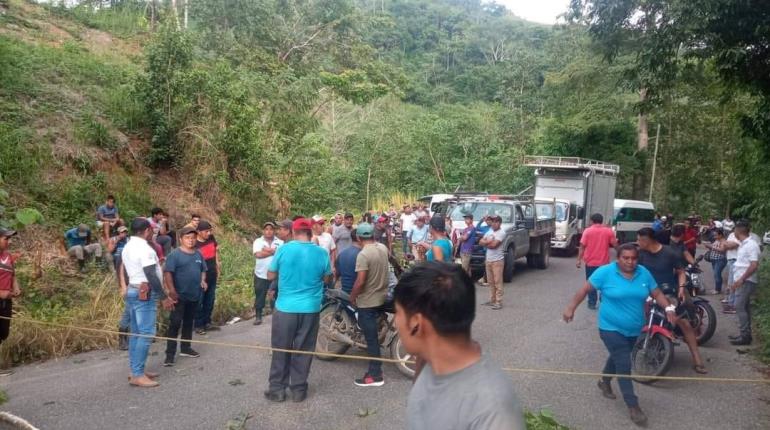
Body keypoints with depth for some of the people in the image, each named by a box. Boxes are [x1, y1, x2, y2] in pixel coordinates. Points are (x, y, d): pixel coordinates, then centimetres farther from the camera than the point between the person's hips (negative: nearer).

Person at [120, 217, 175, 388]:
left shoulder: (127, 247, 12)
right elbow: (151, 276, -22)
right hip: (145, 294, -10)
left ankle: (136, 370, 19)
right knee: (146, 334, -8)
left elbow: (123, 271, 18)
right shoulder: (145, 249, -18)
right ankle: (137, 375, -8)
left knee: (136, 333, 13)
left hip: (132, 292, 10)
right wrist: (164, 297, -18)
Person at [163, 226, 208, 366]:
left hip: (194, 295, 6)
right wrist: (171, 290, -23)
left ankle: (185, 348, 29)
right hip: (180, 296, -6)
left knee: (188, 323, 17)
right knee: (175, 324, -5)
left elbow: (203, 270, 19)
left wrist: (203, 281, 0)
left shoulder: (198, 254, 8)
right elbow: (167, 273, -17)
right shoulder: (175, 254, -11)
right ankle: (170, 354, 0)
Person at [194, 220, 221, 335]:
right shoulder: (195, 245, -17)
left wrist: (217, 263, 15)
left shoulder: (211, 238, -1)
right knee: (199, 302, 3)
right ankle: (198, 326, 12)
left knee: (210, 301, 14)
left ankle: (207, 323, 25)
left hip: (212, 276, 6)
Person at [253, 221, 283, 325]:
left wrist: (267, 250, -18)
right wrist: (273, 251, -19)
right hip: (261, 275, 0)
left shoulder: (280, 242, 1)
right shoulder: (258, 241, -1)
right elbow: (258, 254, -18)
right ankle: (258, 316, 19)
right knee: (259, 297, 7)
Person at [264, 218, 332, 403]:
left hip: (285, 308, -1)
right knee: (303, 351, 12)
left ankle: (277, 389, 20)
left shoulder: (283, 249, -8)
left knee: (281, 350, 13)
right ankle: (298, 389, 20)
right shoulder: (321, 253, -6)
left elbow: (270, 276, 1)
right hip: (310, 309, 1)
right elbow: (327, 279, 5)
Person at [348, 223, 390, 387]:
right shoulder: (383, 248, 1)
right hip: (382, 296, 8)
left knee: (371, 338, -2)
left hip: (368, 301, -8)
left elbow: (360, 281, -27)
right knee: (372, 334, 27)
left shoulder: (363, 254, -24)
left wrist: (352, 297, -10)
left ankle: (375, 375, 4)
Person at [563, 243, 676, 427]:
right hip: (612, 328, -5)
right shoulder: (605, 272, -16)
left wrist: (669, 308, -12)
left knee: (618, 357, 24)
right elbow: (585, 289, -11)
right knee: (624, 366, -6)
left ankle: (604, 381, 49)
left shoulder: (644, 273, -3)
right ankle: (633, 406, 3)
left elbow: (657, 293, 4)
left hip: (634, 329, 6)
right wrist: (571, 308, -15)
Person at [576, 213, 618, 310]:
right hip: (604, 262, 1)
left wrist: (579, 260, -3)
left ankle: (592, 303, 8)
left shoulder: (587, 231, -5)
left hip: (590, 262, -1)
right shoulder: (609, 231, -1)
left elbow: (582, 246, -7)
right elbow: (615, 245, 1)